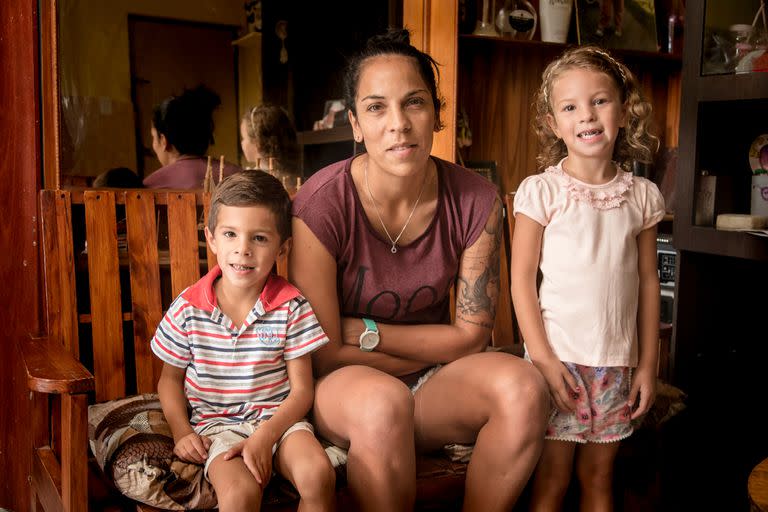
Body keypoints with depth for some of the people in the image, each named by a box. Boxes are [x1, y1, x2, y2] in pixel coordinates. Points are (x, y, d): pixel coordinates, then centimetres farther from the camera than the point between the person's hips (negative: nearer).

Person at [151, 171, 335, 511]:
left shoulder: (291, 307, -6)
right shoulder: (188, 308, -3)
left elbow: (301, 390, -4)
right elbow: (171, 379, 10)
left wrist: (264, 437, -17)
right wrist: (181, 431, -5)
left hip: (278, 418, 1)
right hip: (217, 424, 0)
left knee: (318, 475, -27)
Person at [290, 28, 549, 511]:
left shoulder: (476, 200, -9)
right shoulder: (321, 205, -19)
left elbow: (471, 335, -5)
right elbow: (324, 353, -15)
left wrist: (366, 331, -14)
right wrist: (432, 351, -8)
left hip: (436, 383, 4)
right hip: (345, 386, -3)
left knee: (523, 385, -26)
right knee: (384, 402, -37)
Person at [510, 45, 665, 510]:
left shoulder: (642, 195, 4)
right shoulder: (541, 191, -6)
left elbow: (648, 281, 8)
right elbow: (522, 279, -7)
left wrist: (648, 364, 7)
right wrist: (542, 357, -12)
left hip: (619, 362, 3)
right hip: (560, 357, -3)